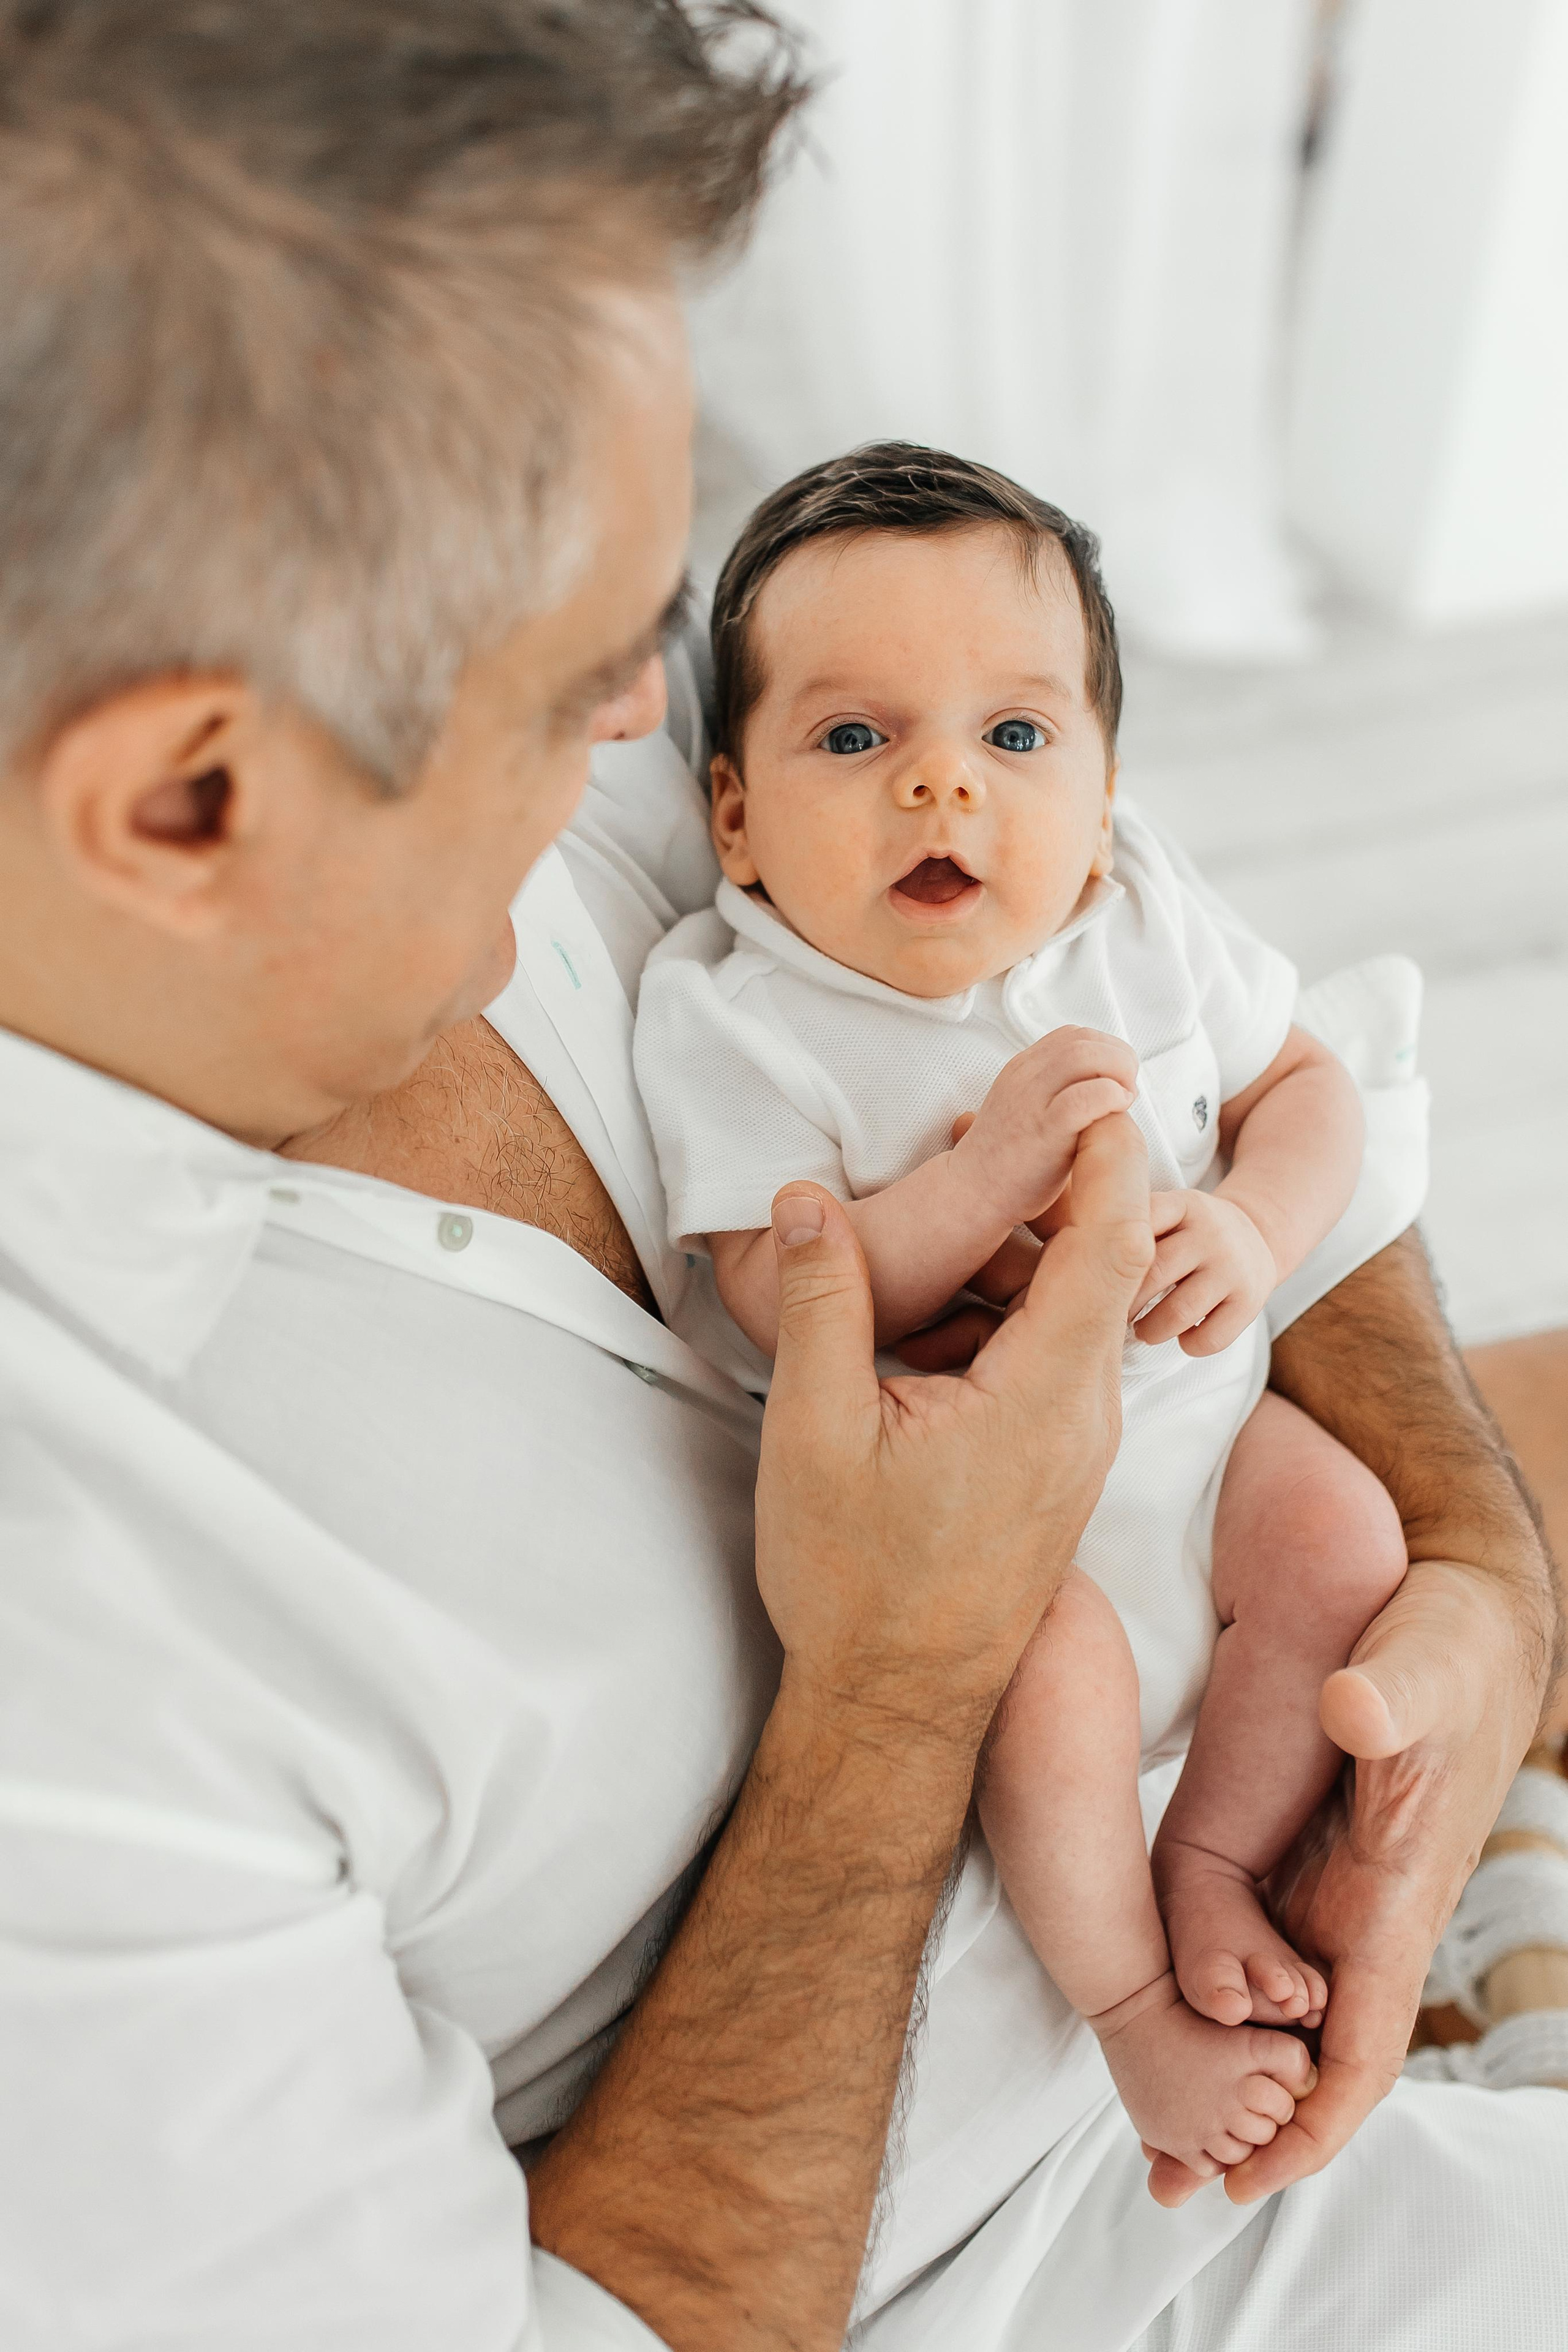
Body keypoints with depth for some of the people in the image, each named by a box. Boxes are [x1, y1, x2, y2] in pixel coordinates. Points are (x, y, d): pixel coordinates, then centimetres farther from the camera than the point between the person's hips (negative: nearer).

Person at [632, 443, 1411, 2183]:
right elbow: (785, 1308, -25)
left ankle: (1214, 1859, 9)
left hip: (1186, 1402, 6)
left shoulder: (1139, 915, -5)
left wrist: (1256, 1227, -18)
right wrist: (989, 1175, -38)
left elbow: (1305, 1081, 4)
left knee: (1349, 1536, -12)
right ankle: (1127, 1993, 4)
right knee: (1056, 1679, -25)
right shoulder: (730, 1013, -19)